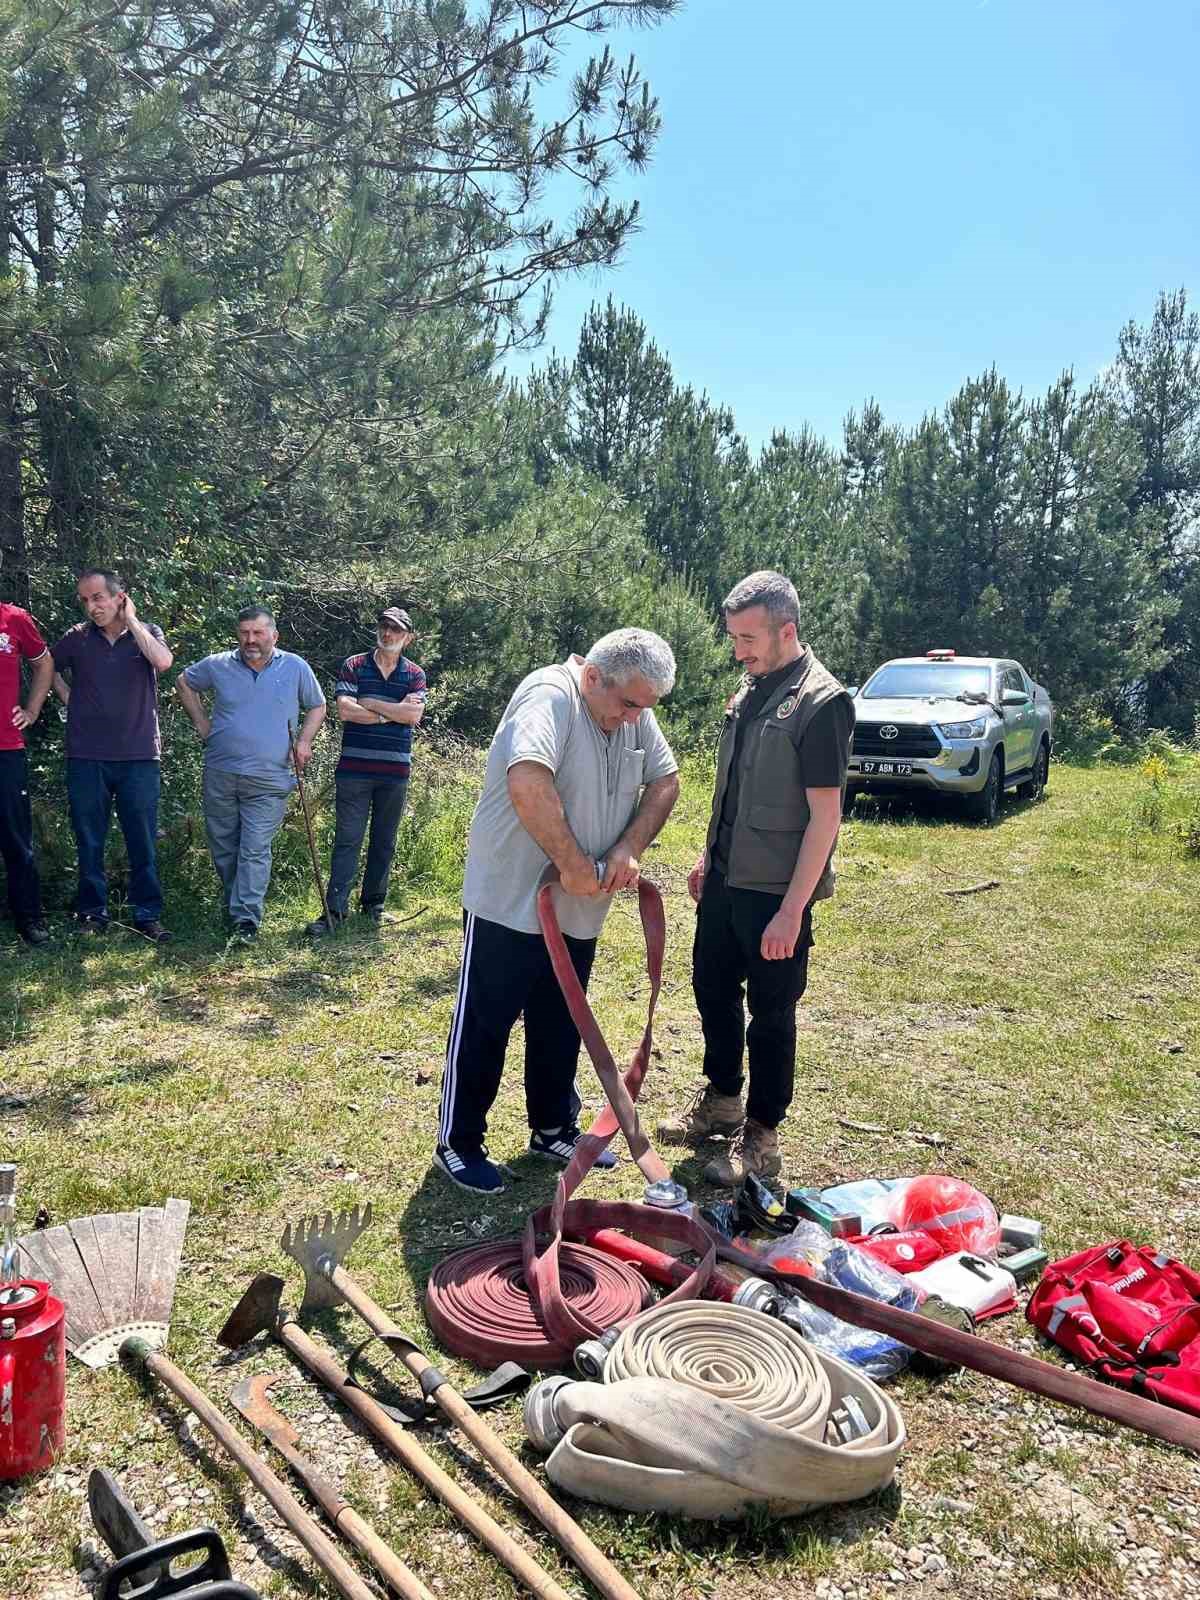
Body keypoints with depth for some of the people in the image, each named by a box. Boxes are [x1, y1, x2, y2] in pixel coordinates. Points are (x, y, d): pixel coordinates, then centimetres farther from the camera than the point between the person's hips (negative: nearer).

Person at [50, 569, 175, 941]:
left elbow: (163, 661, -18)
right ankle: (93, 912, 18)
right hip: (87, 757, 1)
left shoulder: (146, 632, 2)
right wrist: (68, 699, 9)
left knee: (143, 841, 2)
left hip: (139, 756, -1)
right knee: (89, 841, 7)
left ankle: (148, 914, 10)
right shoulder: (77, 637, 5)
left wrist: (130, 619, -10)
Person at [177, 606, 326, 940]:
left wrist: (304, 742, -1)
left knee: (255, 851, -8)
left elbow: (317, 706, 13)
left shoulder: (296, 668, 1)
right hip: (219, 774, 3)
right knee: (223, 848, 12)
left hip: (268, 781, -2)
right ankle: (234, 907, 29)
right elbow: (184, 683, 20)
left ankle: (246, 918, -8)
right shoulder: (218, 665, 3)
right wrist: (201, 723, 10)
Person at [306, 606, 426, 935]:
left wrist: (370, 703, -10)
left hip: (395, 772, 2)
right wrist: (395, 709, -10)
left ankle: (374, 902, 23)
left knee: (384, 841, 11)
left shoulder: (415, 674, 8)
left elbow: (414, 715, -9)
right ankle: (335, 909, -1)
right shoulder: (353, 666, 3)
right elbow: (345, 710, -11)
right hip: (354, 769, -2)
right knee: (347, 840, -3)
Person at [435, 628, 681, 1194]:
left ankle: (554, 1130, 37)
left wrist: (629, 848, -8)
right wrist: (574, 864, -30)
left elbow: (665, 780, 8)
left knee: (560, 1028, 19)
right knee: (483, 1026, 6)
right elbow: (527, 782, -39)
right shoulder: (550, 696, -24)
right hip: (510, 903, -7)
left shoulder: (635, 715, 1)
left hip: (578, 911, 8)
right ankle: (458, 1143, 22)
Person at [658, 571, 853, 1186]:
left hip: (775, 890, -8)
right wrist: (709, 854, 18)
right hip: (726, 878, 8)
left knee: (770, 1012, 5)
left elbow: (825, 817, -19)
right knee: (712, 987, 19)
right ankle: (722, 1100, 39)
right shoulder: (752, 687, 7)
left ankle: (760, 1137, 21)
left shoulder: (821, 702, -17)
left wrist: (791, 910, -21)